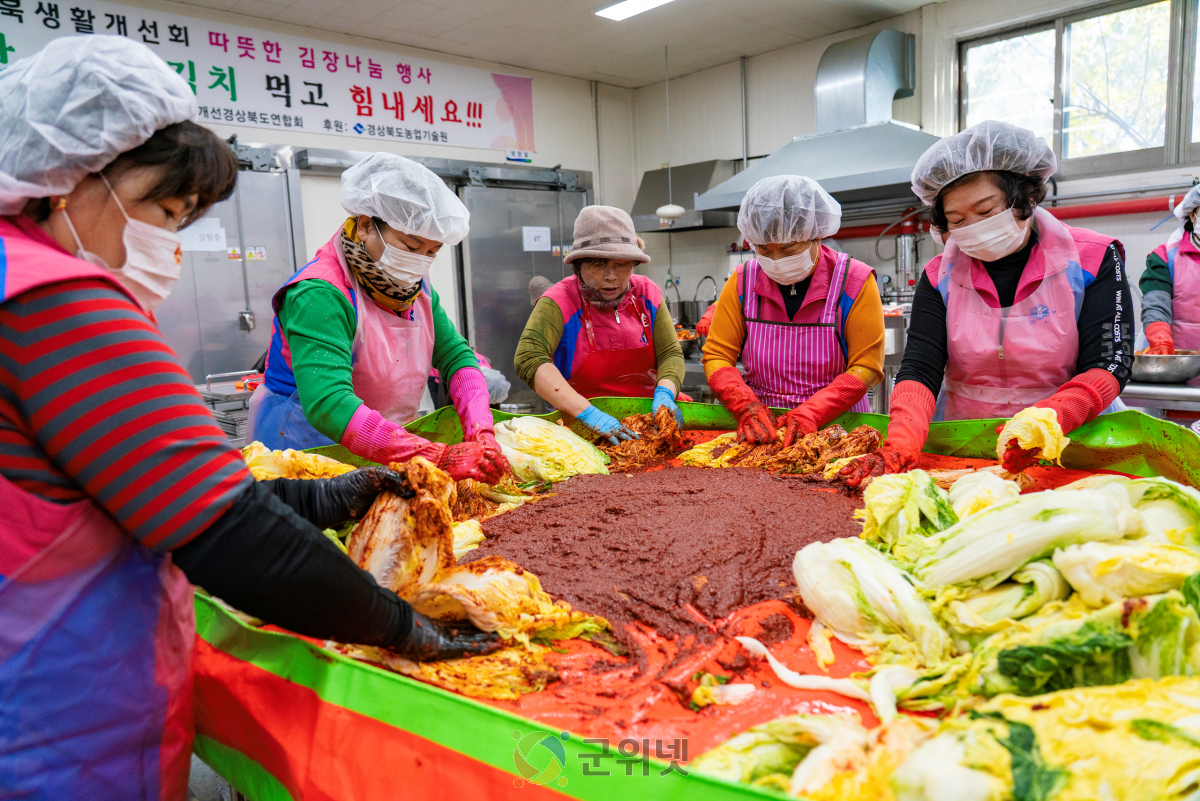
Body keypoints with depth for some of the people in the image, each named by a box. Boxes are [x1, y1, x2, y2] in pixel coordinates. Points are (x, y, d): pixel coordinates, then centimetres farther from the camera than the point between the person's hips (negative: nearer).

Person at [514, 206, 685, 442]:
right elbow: (529, 358, -23)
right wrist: (588, 413, -30)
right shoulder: (560, 301, -8)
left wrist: (665, 393, -17)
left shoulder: (647, 293, 7)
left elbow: (671, 353, 6)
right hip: (582, 433, -5)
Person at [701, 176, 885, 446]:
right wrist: (745, 405, -14)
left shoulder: (853, 281, -4)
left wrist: (811, 413, -18)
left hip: (835, 422, -3)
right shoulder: (742, 282, 3)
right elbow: (717, 356, 3)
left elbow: (866, 366, -6)